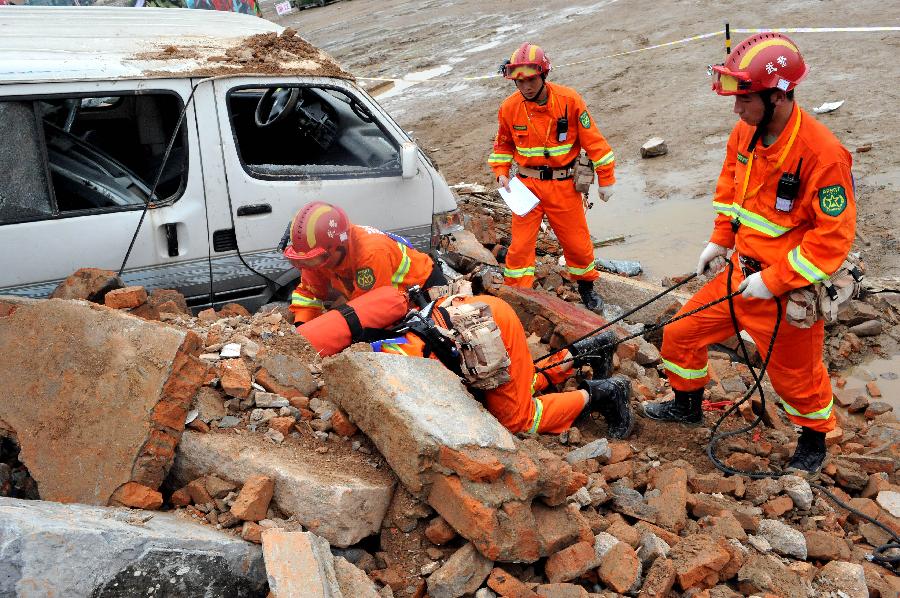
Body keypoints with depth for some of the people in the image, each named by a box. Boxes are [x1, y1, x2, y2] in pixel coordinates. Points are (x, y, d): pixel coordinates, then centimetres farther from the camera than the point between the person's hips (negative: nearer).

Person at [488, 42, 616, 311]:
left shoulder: (569, 100, -12)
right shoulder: (509, 107, -7)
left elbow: (593, 140, -6)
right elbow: (503, 145, 12)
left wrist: (605, 179, -3)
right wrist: (501, 173, -3)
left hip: (564, 185, -1)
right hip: (528, 185, 1)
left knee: (577, 241, 11)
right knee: (520, 244, -2)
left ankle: (586, 285, 37)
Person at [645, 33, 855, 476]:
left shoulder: (821, 152, -26)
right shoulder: (744, 133, -4)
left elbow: (834, 236, -24)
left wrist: (774, 282, -23)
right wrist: (720, 240, 8)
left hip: (787, 291, -6)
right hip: (740, 275, 7)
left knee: (796, 374, 14)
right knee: (680, 335, 14)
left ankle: (814, 441, 43)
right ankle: (687, 406, 40)